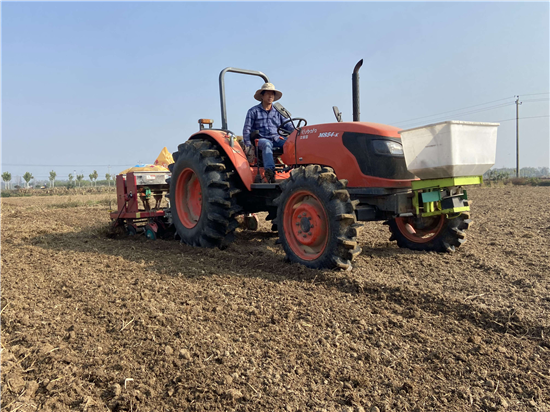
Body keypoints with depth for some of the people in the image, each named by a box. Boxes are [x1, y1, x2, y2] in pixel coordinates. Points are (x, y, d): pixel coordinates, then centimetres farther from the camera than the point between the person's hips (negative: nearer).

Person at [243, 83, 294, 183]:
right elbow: (246, 130, 6)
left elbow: (288, 125, 15)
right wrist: (248, 144, -8)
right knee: (267, 145, -40)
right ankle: (270, 171, -59)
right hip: (261, 139, -3)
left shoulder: (278, 112, 22)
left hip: (277, 139, 4)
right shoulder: (253, 111, 11)